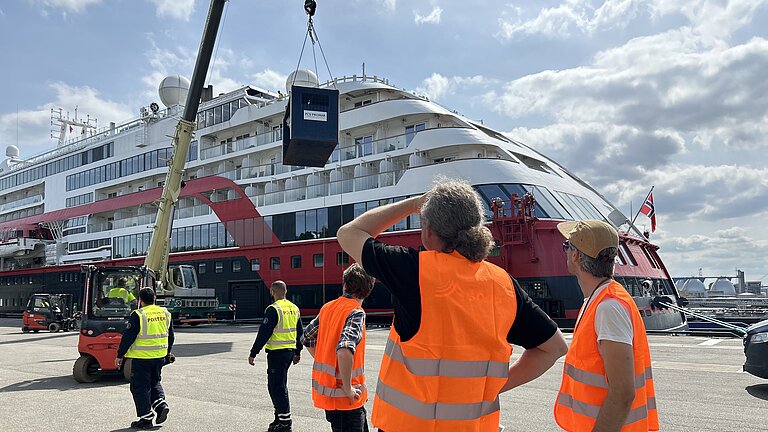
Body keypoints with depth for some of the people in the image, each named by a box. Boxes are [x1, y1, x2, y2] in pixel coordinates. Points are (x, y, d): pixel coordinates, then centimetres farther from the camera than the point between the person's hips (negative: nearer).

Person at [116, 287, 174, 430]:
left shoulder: (138, 315, -13)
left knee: (140, 387, 5)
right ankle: (161, 405, 6)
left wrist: (120, 355, -2)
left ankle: (146, 418, 7)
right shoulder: (165, 313, 5)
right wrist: (167, 352, 27)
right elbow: (170, 336, 14)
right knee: (155, 381, 24)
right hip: (160, 357, 6)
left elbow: (128, 337, -12)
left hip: (142, 358, -6)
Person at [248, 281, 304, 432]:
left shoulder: (273, 309, -14)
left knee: (276, 386, -2)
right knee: (280, 384, 18)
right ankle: (280, 417, 25)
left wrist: (253, 353, -10)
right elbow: (300, 332, 17)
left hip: (277, 352, -8)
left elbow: (264, 333, -16)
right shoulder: (294, 308, 10)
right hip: (290, 351, 8)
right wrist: (298, 352, 25)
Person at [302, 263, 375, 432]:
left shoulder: (327, 308, 6)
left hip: (326, 390, 8)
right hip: (344, 398, -8)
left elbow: (307, 339, 16)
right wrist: (347, 388, -21)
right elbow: (344, 351, -32)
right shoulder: (356, 312, -17)